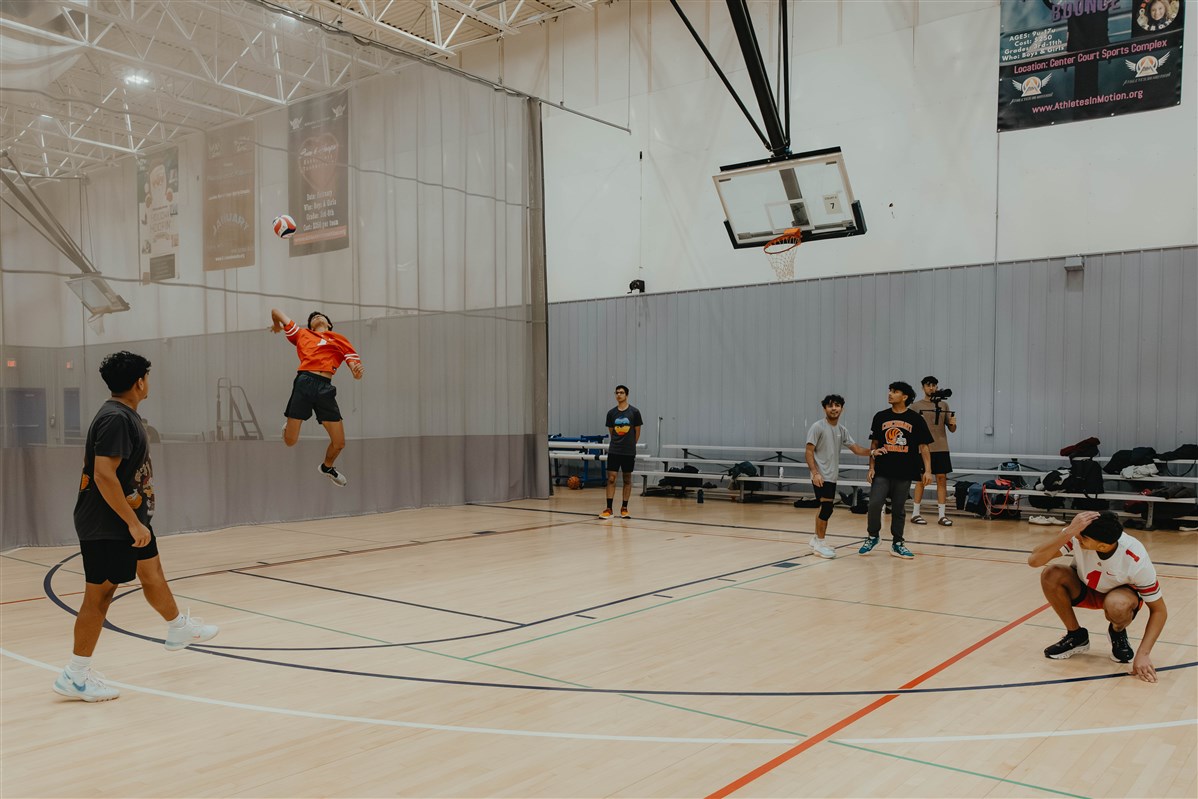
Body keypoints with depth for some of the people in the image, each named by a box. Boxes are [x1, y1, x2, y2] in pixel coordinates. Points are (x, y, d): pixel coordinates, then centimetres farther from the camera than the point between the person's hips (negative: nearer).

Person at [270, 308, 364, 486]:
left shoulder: (340, 339, 24)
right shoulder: (302, 334, 22)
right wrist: (276, 325, 50)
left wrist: (358, 371, -8)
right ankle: (288, 425, 35)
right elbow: (275, 311, 31)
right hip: (304, 382, -1)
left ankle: (327, 467, 31)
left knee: (339, 443, -3)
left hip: (325, 388, 1)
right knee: (290, 441, -3)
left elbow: (355, 367, 14)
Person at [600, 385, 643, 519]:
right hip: (614, 451, 1)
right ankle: (608, 509, -1)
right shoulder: (611, 413, 2)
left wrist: (630, 445, 11)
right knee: (611, 478, -4)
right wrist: (617, 443, 12)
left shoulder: (634, 412, -4)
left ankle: (624, 508, 16)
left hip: (629, 452, -1)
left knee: (627, 479, 7)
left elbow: (637, 432, 4)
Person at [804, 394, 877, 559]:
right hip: (821, 476, -7)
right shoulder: (817, 427, -9)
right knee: (827, 508, -12)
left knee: (825, 508, 13)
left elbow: (856, 449, 7)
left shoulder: (842, 430, 10)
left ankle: (816, 540, 26)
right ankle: (819, 543, -2)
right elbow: (809, 452, -12)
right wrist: (815, 473, -22)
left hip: (832, 477, 7)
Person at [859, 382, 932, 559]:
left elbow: (923, 446, 1)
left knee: (898, 509, 8)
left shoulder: (915, 419, 0)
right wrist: (871, 467, 3)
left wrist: (928, 470, -6)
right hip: (882, 472, 1)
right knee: (874, 504, -10)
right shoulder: (880, 417, 4)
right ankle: (872, 536, 12)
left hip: (904, 473, -1)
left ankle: (897, 544, 21)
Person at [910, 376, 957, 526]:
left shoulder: (944, 405, 11)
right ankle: (915, 513, 10)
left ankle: (941, 515, 2)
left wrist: (953, 424, -11)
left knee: (942, 479, -1)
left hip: (941, 448, 2)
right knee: (921, 480, 1)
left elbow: (952, 429, 10)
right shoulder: (916, 406, 4)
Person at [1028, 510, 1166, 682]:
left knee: (1117, 605, -39)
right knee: (1050, 574, -29)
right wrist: (1068, 533, -49)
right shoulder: (1076, 536, -31)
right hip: (1085, 589, 3)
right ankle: (1076, 636, -3)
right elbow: (1034, 561, -39)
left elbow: (1159, 611, -22)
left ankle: (1118, 633, 1)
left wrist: (1143, 654, -32)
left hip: (1121, 593, -3)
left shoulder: (1136, 560, -33)